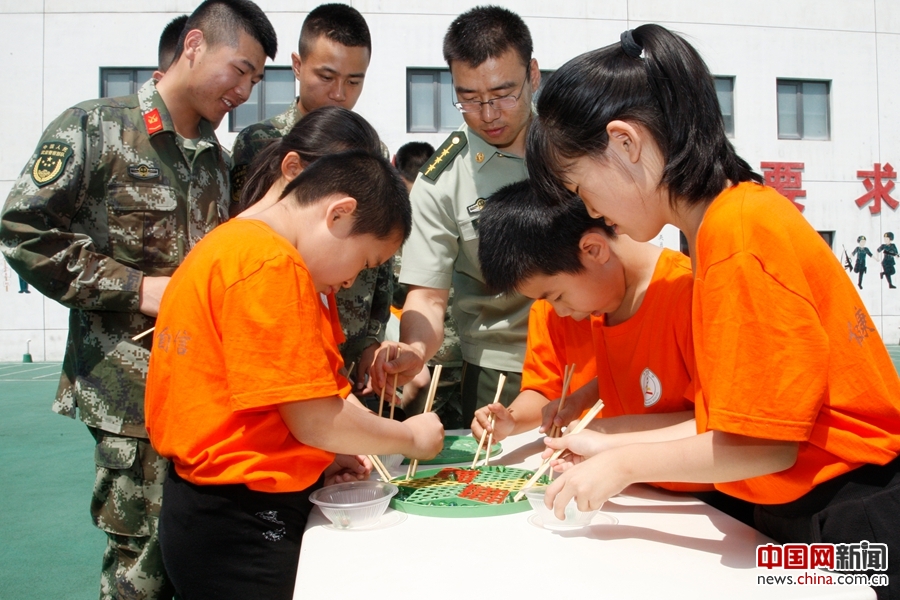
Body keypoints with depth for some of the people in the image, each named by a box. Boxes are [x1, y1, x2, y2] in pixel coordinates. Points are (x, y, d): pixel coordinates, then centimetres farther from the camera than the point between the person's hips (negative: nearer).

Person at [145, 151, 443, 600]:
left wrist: (323, 455, 6)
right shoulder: (274, 264, -22)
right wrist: (410, 437, -5)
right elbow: (315, 421, -22)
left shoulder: (229, 244, 9)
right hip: (243, 519, -9)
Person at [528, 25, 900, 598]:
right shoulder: (730, 221, 5)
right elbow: (732, 420, 7)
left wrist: (626, 464, -9)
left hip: (847, 525, -9)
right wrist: (612, 446, 8)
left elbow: (762, 444, -22)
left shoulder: (739, 232, -23)